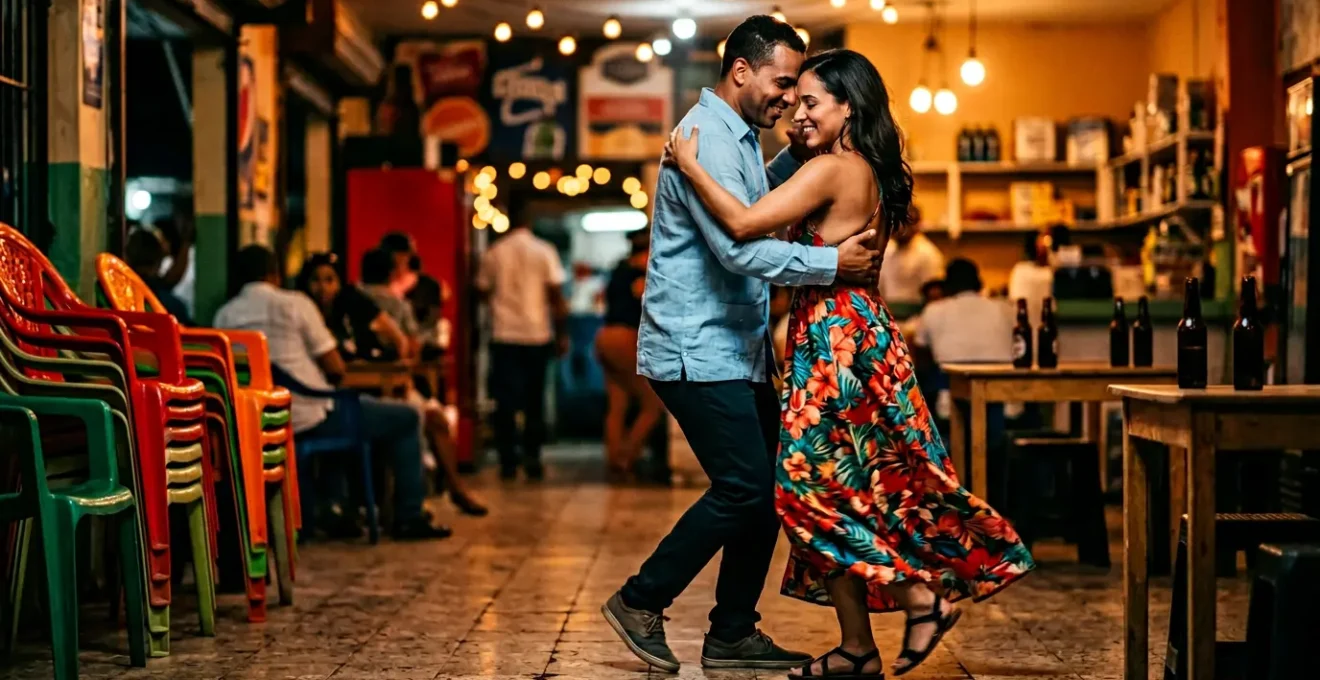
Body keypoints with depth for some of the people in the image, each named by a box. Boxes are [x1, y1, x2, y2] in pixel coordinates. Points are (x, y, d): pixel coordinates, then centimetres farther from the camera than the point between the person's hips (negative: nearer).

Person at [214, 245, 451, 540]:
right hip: (309, 419, -6)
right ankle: (409, 517, 10)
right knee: (406, 418, 11)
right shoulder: (294, 304, -9)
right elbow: (336, 368, -8)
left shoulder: (224, 316, 5)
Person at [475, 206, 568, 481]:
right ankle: (532, 459, 6)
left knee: (506, 400, 2)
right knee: (534, 400, 10)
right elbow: (556, 296, -5)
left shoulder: (493, 254, 1)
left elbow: (483, 291, 8)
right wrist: (562, 334, 0)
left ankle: (508, 461, -3)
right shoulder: (545, 252, -1)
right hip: (538, 334, 0)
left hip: (504, 335, 0)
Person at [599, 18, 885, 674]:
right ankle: (641, 602, 3)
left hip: (736, 349, 10)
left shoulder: (738, 138, 16)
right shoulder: (707, 138, -17)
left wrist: (802, 150, 18)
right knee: (743, 487, -11)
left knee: (766, 487, 9)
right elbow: (741, 248, -25)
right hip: (698, 350, -10)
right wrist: (833, 263, -23)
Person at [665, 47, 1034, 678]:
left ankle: (921, 598, 1)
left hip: (835, 340, -10)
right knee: (846, 490, 11)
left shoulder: (831, 169, -14)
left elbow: (744, 224, -22)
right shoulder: (869, 172, 14)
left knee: (813, 485, -4)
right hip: (860, 334, 10)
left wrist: (689, 163, -13)